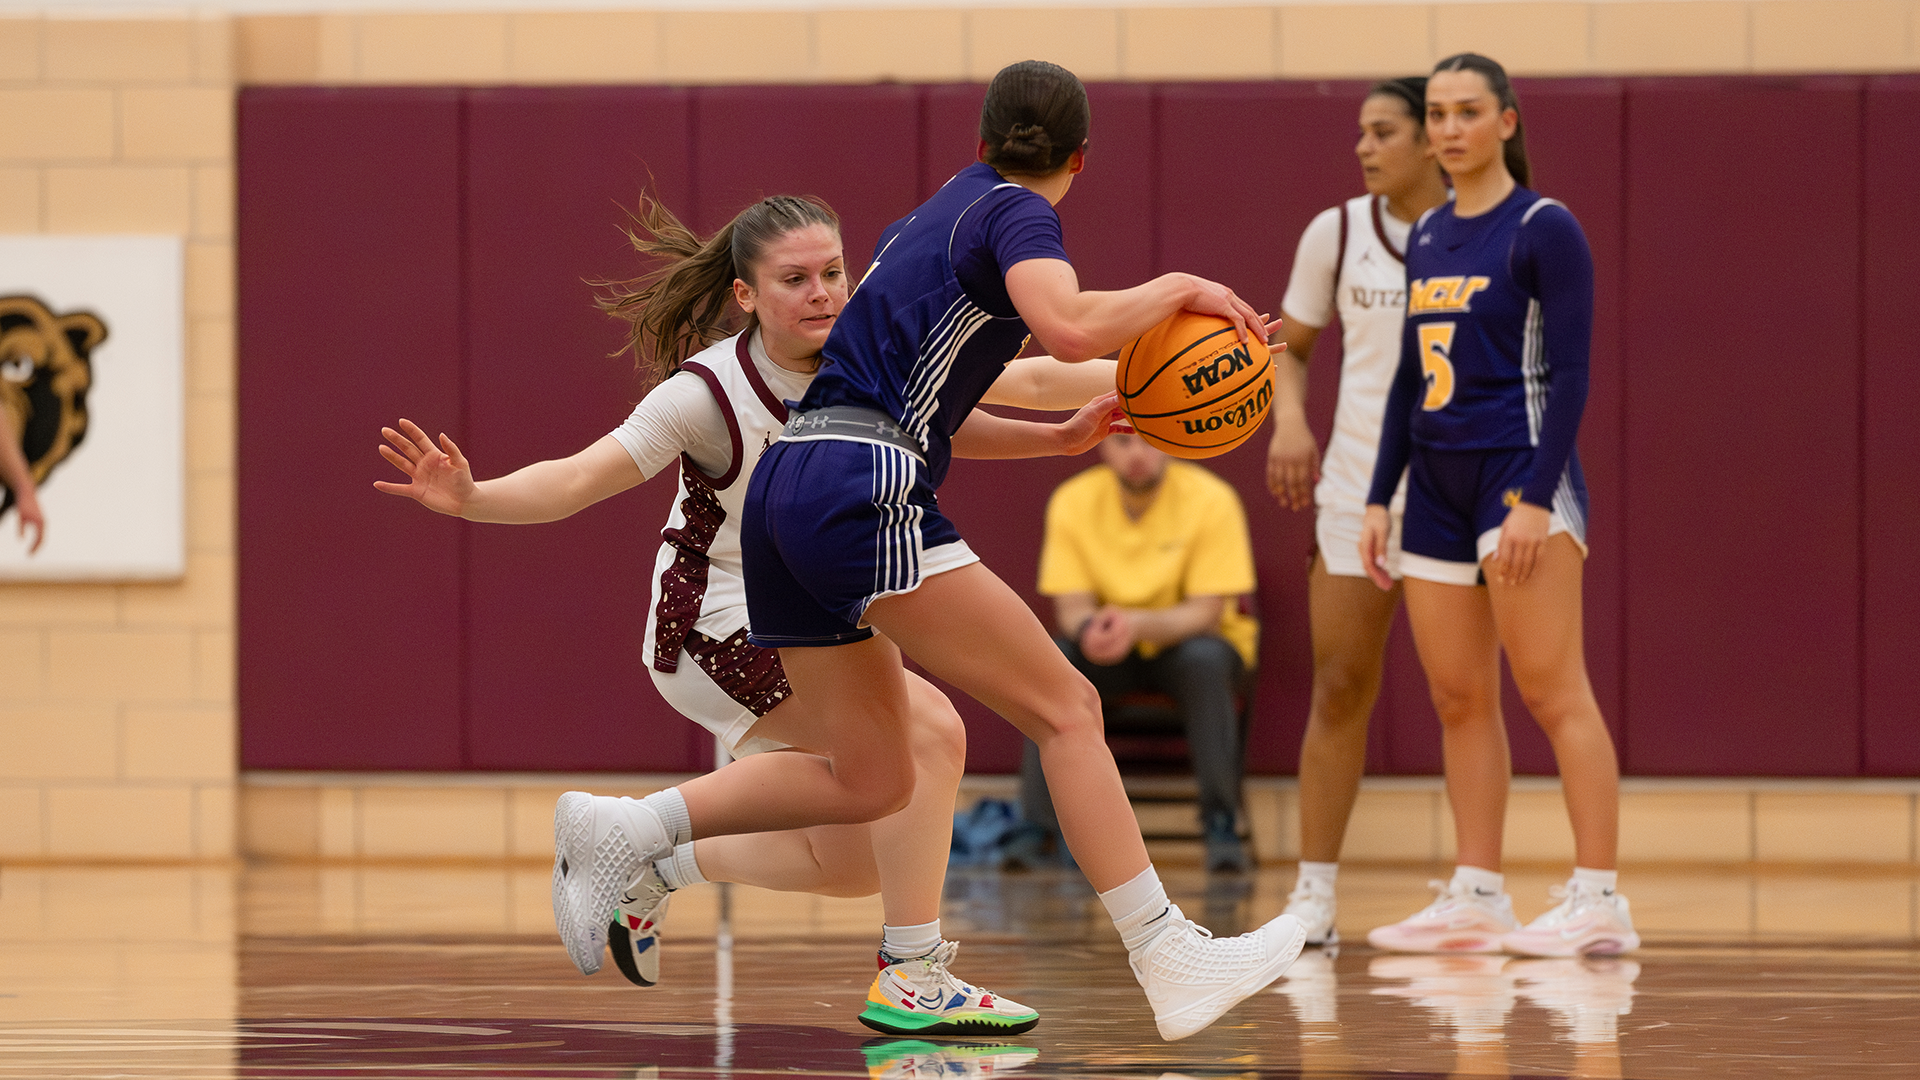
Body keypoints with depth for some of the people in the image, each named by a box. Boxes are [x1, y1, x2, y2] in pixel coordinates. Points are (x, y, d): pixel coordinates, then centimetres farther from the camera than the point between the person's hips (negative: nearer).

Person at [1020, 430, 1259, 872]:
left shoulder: (1210, 499, -17)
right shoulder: (1072, 502, -9)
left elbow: (1206, 612, -21)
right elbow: (1071, 608, -11)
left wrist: (1137, 624, -41)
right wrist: (1091, 629, -37)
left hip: (1188, 642, -2)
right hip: (1116, 653, 2)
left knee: (1205, 658, -36)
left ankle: (1221, 824, -31)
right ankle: (1040, 829, -27)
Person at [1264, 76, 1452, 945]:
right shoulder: (1336, 234, 3)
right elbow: (1291, 347, 13)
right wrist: (1290, 418, -6)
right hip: (1356, 483, 2)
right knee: (1339, 687, -1)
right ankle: (1315, 890, 3)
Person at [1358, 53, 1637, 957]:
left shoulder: (1543, 230, -7)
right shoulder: (1427, 236, 14)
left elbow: (1570, 375, -12)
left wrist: (1536, 500, -20)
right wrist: (1379, 497, 15)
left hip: (1520, 473, -8)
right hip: (1438, 483, 8)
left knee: (1552, 690, -11)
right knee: (1458, 700, 7)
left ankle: (1599, 901, -13)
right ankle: (1476, 901, 11)